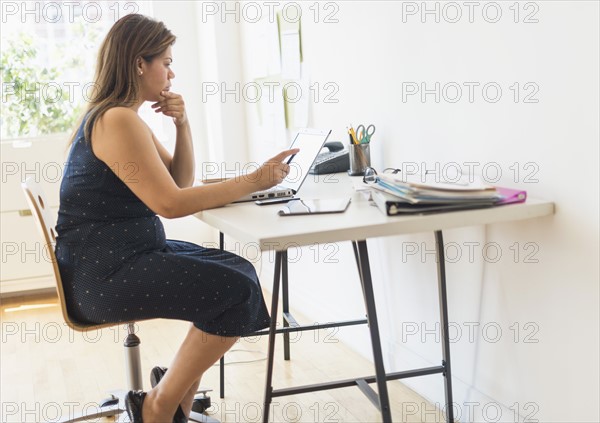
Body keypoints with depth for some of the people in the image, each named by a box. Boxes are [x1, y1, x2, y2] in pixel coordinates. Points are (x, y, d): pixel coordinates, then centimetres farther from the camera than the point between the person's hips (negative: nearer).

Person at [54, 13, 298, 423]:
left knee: (239, 271, 7)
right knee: (236, 291, -16)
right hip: (103, 272, -10)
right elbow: (170, 203, -23)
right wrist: (254, 181, -20)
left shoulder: (126, 118, 14)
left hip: (127, 254, 10)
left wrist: (182, 124, 0)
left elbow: (181, 181, 15)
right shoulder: (117, 120, -18)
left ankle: (177, 386, 16)